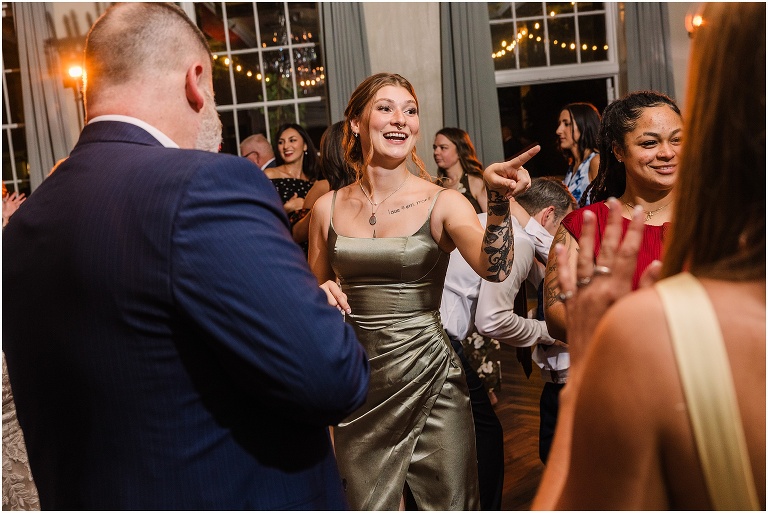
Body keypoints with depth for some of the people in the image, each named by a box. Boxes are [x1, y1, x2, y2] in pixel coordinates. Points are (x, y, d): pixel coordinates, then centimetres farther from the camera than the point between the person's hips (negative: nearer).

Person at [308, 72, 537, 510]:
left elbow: (495, 268, -22)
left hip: (429, 377, -2)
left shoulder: (442, 202, -6)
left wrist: (499, 199, -36)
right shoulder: (329, 208, 2)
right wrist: (322, 295, -7)